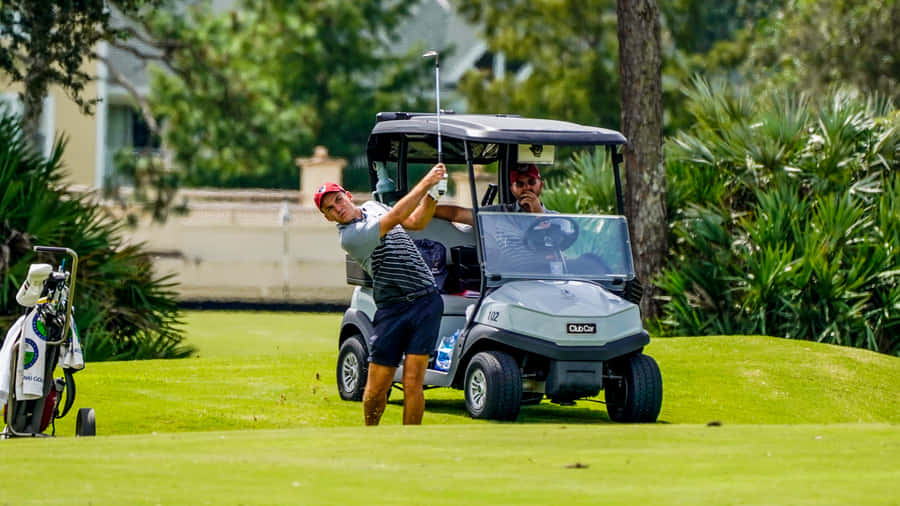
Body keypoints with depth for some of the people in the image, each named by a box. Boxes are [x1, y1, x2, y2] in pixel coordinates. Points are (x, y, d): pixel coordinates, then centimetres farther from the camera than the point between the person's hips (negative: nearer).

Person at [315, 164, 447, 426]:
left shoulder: (372, 207, 15)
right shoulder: (350, 237, -12)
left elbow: (416, 222, 21)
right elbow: (396, 217, -20)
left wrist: (433, 193, 3)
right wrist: (426, 182, -18)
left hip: (426, 302, 4)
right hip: (392, 309, -4)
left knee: (412, 383, -6)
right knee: (377, 388, 0)